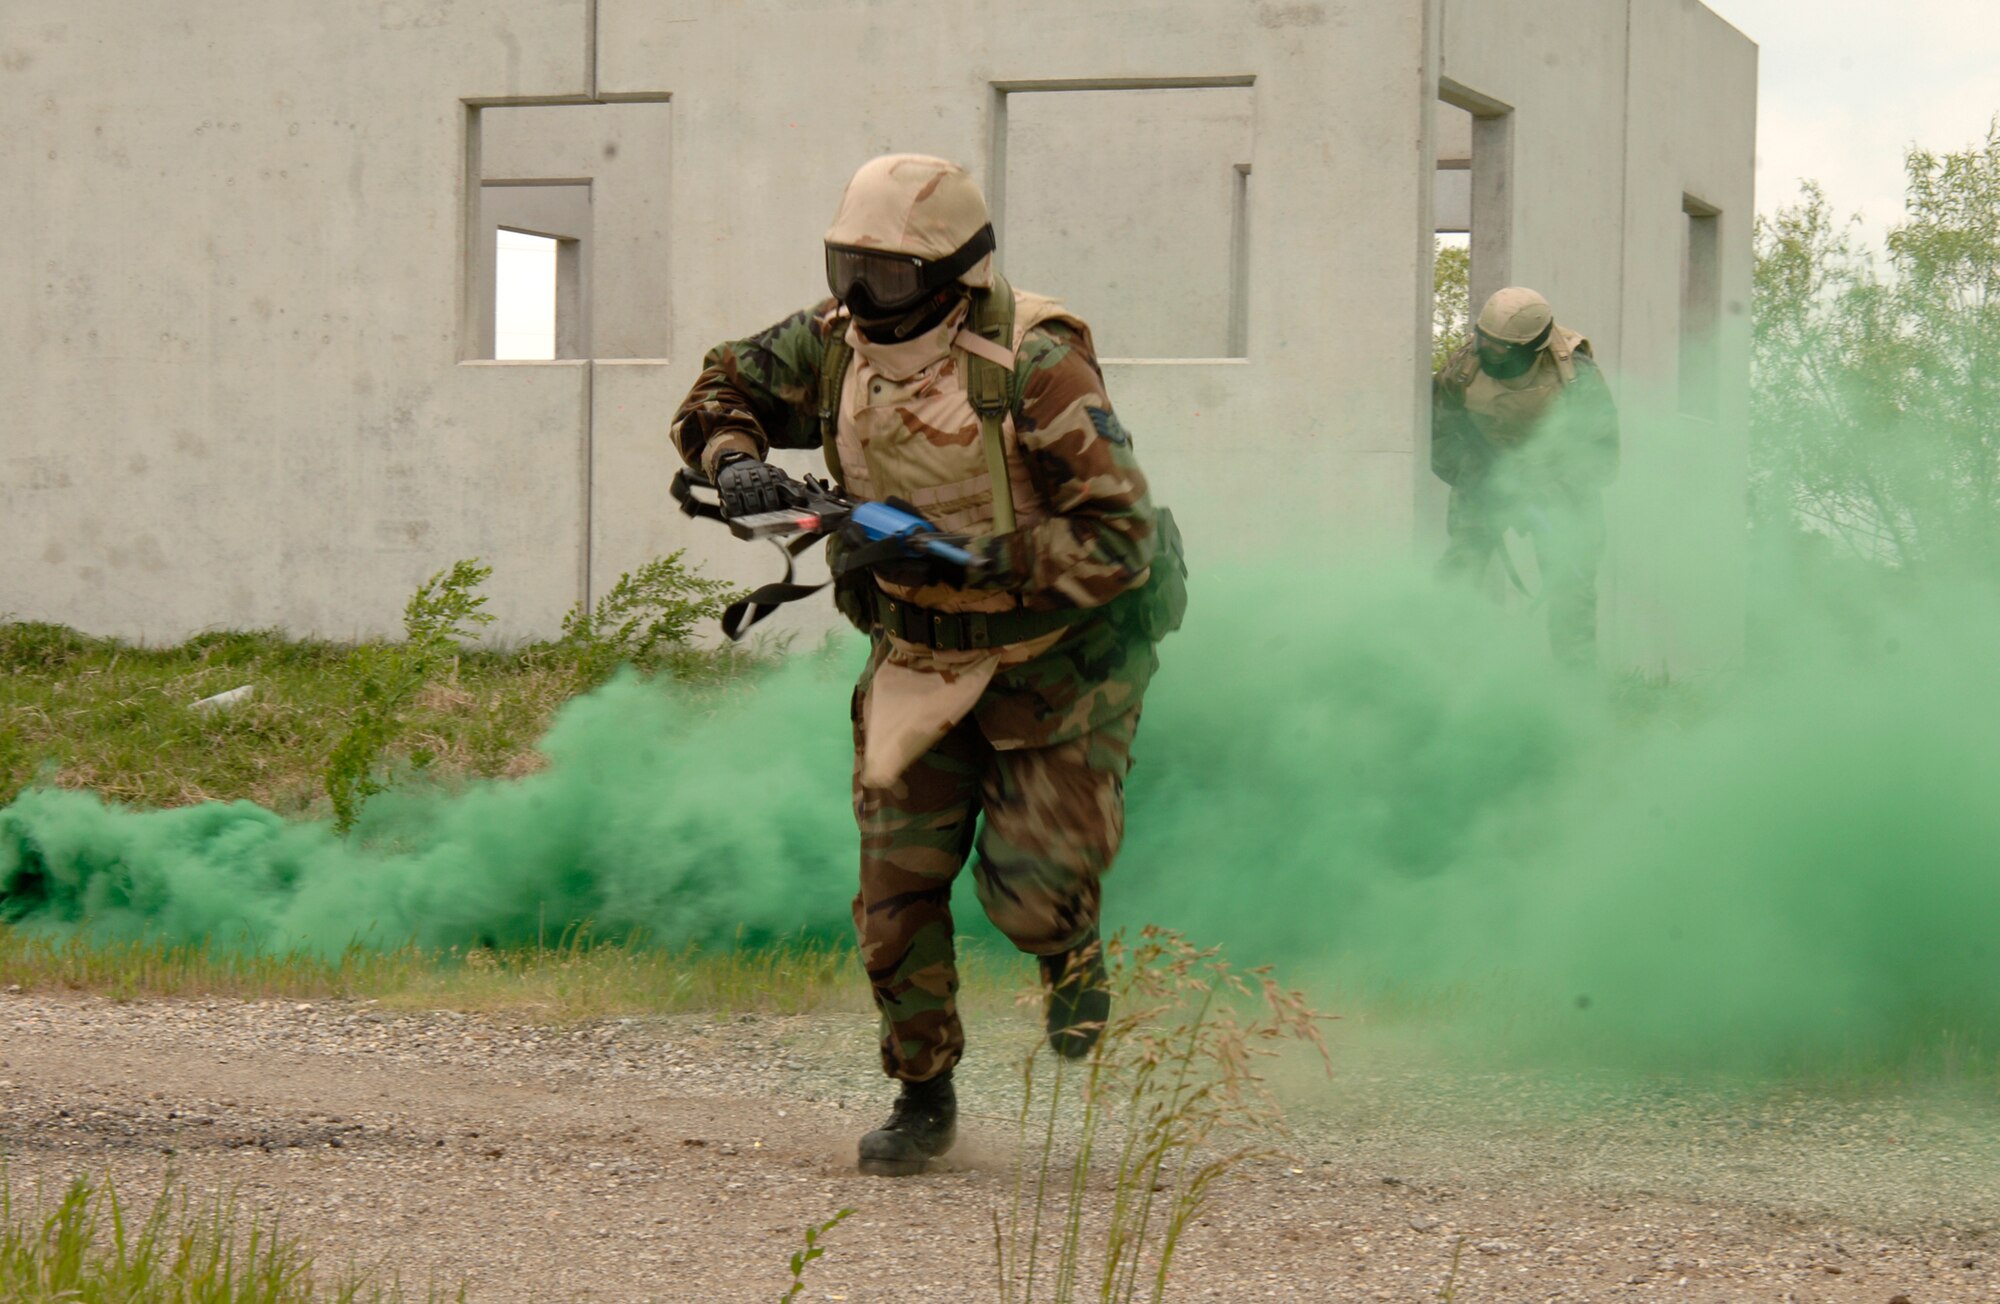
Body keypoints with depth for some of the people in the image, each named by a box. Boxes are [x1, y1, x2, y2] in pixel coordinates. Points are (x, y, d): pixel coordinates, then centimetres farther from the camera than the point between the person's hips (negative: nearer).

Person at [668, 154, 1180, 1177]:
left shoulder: (1034, 367, -27)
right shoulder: (835, 342, -8)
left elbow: (1119, 540, -29)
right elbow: (720, 393, 8)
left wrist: (971, 561, -36)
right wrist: (734, 461, -15)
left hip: (1057, 655, -5)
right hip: (920, 656, 5)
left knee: (1027, 892, -9)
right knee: (897, 881, 0)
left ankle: (1073, 957, 29)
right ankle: (923, 1097, 17)